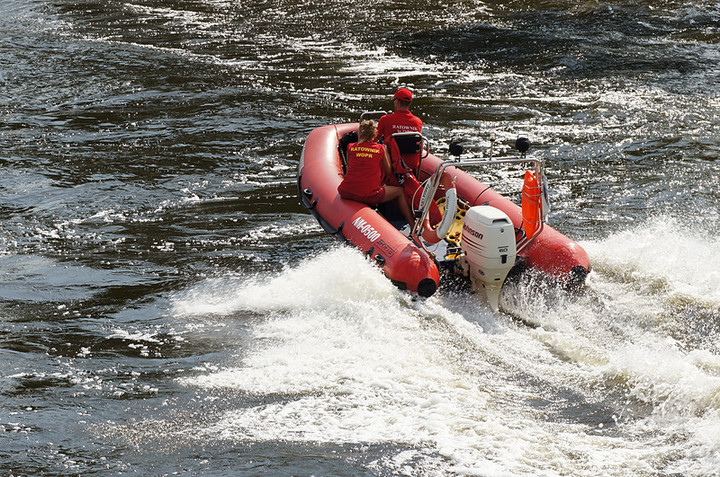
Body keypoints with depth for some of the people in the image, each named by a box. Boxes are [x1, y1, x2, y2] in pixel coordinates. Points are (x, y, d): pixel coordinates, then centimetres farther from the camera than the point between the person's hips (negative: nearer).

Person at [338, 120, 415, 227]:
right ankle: (413, 225, 23)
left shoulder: (350, 147, 6)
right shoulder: (381, 149, 3)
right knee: (399, 191, 20)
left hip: (346, 193, 2)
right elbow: (388, 171, 12)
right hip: (368, 196, -2)